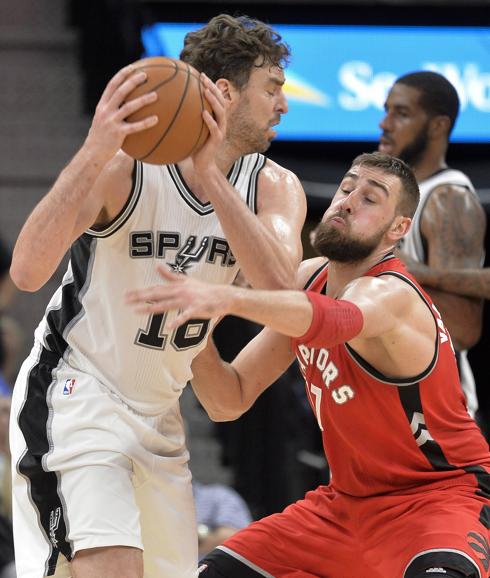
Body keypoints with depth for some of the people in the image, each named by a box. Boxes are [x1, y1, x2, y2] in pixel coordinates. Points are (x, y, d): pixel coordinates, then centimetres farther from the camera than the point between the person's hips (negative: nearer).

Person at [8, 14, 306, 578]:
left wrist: (210, 173, -37)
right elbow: (27, 272, -34)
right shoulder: (128, 162, -21)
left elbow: (278, 282, -27)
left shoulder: (274, 187, -5)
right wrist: (94, 154, -45)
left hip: (159, 411, 7)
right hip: (77, 393, -7)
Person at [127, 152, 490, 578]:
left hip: (443, 494, -8)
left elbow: (327, 320, -50)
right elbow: (230, 402, 4)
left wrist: (227, 298, -66)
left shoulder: (390, 294, -23)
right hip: (349, 498, 8)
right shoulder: (310, 278, 2)